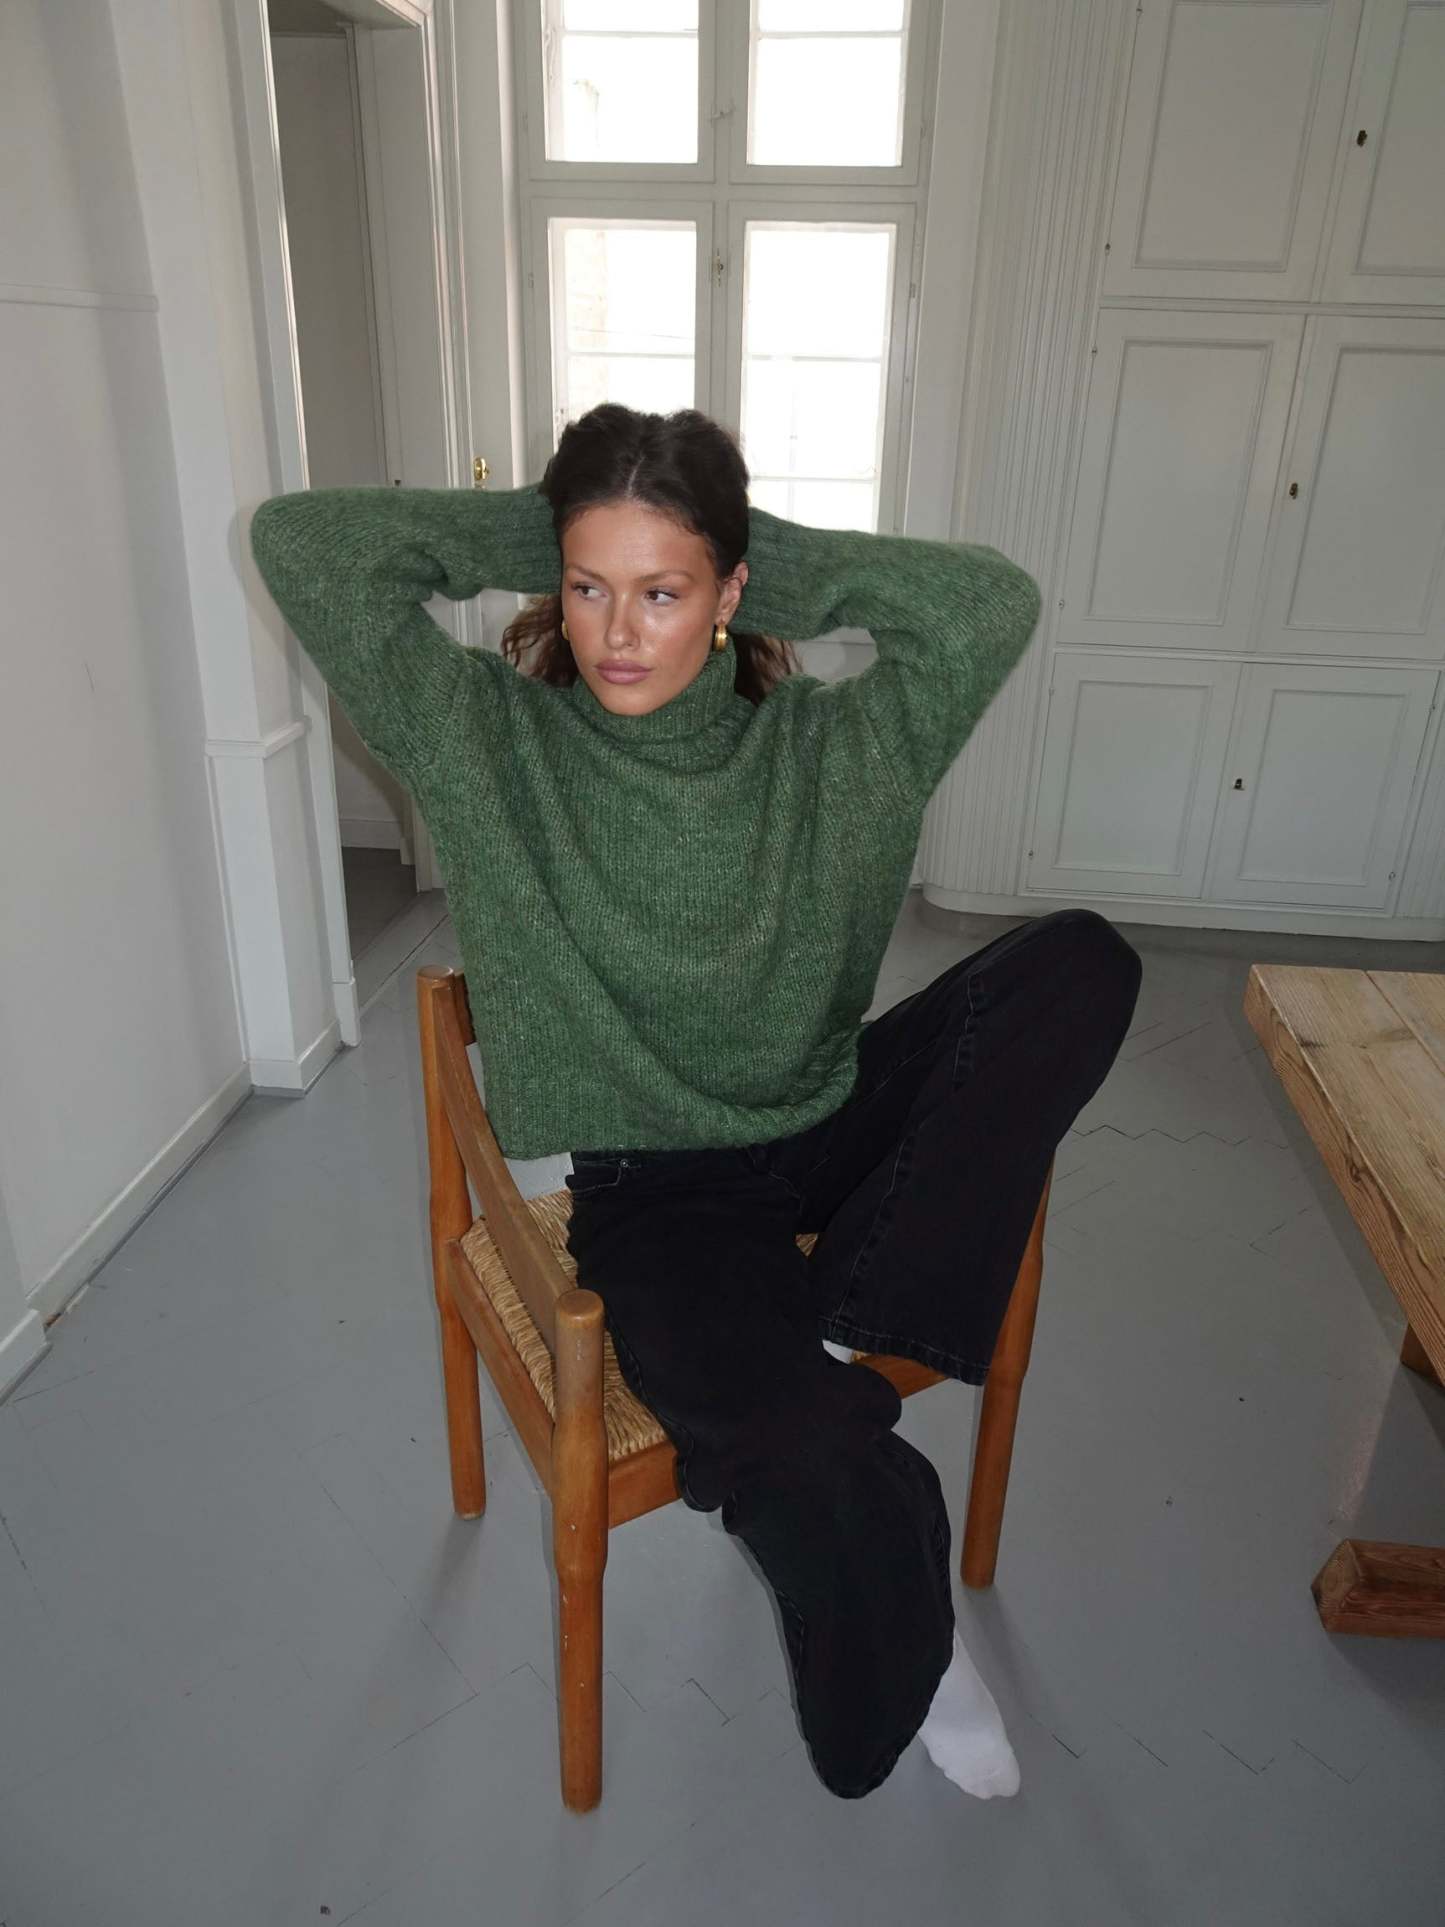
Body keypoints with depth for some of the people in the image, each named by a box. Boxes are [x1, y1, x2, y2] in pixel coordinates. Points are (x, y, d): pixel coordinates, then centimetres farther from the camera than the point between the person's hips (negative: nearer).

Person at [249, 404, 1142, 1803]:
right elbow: (297, 544, -8)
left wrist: (779, 560, -5)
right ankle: (904, 1672, 8)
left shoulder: (825, 746, -1)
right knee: (817, 1460, -30)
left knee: (1082, 960, -18)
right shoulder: (489, 739, -5)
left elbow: (997, 601, -6)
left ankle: (833, 1332, -19)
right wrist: (525, 532, -3)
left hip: (824, 1130, 4)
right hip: (648, 1186, -3)